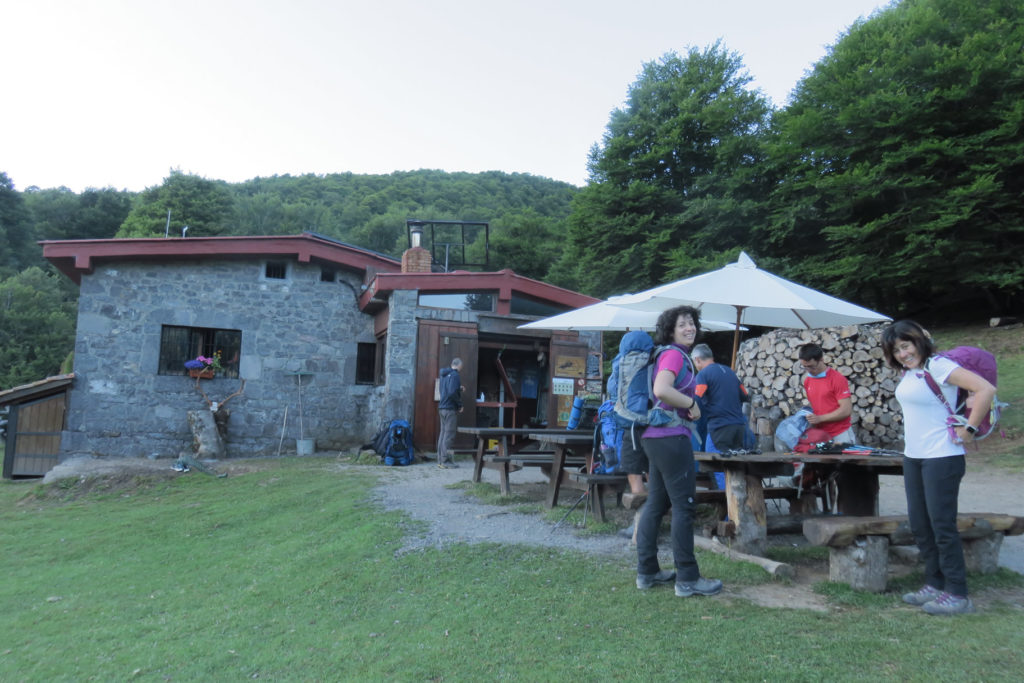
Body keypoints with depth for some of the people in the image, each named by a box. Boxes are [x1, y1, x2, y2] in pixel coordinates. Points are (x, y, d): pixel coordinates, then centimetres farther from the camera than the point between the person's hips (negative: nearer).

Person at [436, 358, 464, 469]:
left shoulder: (444, 374, 15)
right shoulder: (455, 375, -13)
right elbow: (452, 393, -22)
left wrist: (459, 389, 24)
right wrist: (460, 404, -11)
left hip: (442, 408, 9)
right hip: (450, 409, -9)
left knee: (443, 433, 12)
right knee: (449, 435, -5)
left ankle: (440, 460, 16)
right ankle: (445, 461, -4)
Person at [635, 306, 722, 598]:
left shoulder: (675, 355, 18)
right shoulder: (674, 354, -12)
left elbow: (661, 391, 26)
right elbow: (661, 389, -28)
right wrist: (692, 404, -16)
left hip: (655, 437, 10)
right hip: (671, 436, -10)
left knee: (655, 503, 13)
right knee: (683, 505, -3)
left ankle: (646, 572, 20)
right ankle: (687, 579, 5)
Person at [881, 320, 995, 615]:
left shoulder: (938, 366, -15)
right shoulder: (909, 372, 9)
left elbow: (986, 389, -23)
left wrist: (969, 429, -19)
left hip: (941, 458, -9)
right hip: (912, 457, 9)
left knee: (942, 526, -3)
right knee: (919, 524, 13)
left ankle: (957, 594, 7)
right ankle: (934, 585, 24)